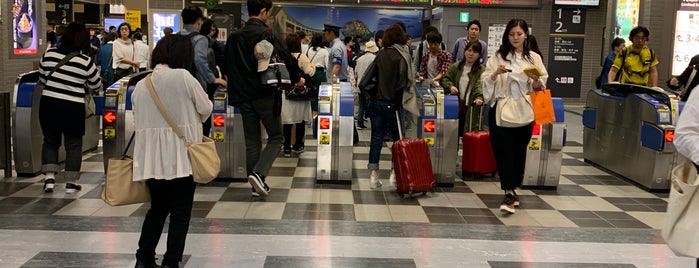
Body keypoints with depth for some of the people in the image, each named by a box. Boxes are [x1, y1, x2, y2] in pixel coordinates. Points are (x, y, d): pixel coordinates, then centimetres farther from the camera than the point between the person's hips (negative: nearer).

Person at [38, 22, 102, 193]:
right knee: (74, 144, 11)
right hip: (73, 107, -3)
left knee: (50, 140, 19)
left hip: (48, 103, 3)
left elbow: (42, 78, 9)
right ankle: (71, 183, 15)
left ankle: (49, 177, 10)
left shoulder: (49, 54, -3)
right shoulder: (86, 61, -12)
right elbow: (96, 86, 0)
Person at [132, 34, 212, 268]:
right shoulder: (183, 77, -9)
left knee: (158, 207, 19)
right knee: (180, 212, 4)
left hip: (152, 156, 5)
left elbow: (140, 120, 9)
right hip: (180, 155, -5)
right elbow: (206, 109, 0)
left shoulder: (141, 85, 7)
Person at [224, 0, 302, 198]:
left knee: (252, 142, 11)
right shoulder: (267, 34, -10)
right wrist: (296, 78, 11)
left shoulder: (234, 37, 6)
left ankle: (256, 186, 13)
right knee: (276, 137, 7)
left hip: (244, 96, 5)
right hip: (266, 95, -5)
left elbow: (228, 67, 12)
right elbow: (286, 58, -7)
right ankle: (259, 173, -12)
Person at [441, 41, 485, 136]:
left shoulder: (482, 70, -1)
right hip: (455, 106, 3)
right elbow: (445, 79, 15)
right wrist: (450, 86, -7)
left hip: (471, 108, -3)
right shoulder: (455, 67, 11)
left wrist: (479, 97, -34)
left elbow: (480, 85, -15)